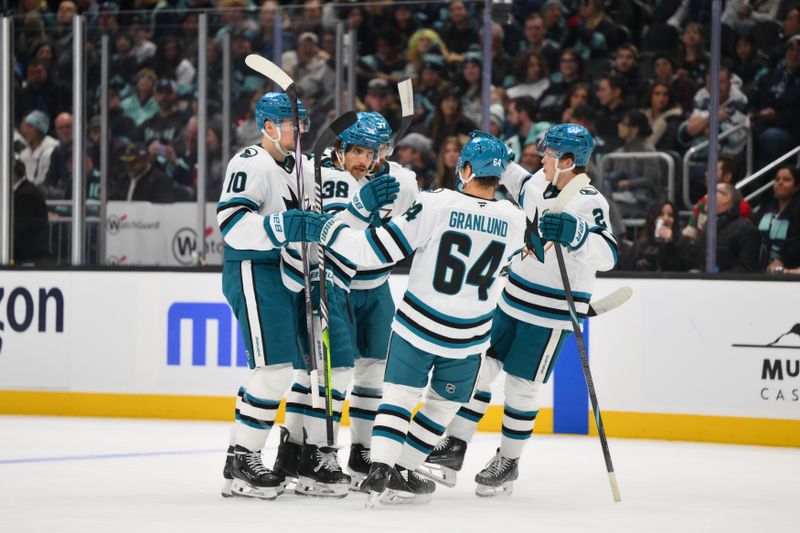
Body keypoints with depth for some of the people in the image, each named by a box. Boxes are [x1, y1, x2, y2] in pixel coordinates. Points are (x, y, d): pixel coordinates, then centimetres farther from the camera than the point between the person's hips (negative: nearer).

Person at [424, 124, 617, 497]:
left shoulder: (589, 203, -21)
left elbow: (607, 255, -34)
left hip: (551, 313, -7)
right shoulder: (537, 184, 1)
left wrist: (575, 233, -50)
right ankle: (454, 450, 12)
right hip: (512, 298, 7)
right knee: (480, 367, 5)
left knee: (521, 385, 0)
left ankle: (508, 461, 17)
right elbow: (517, 183, 27)